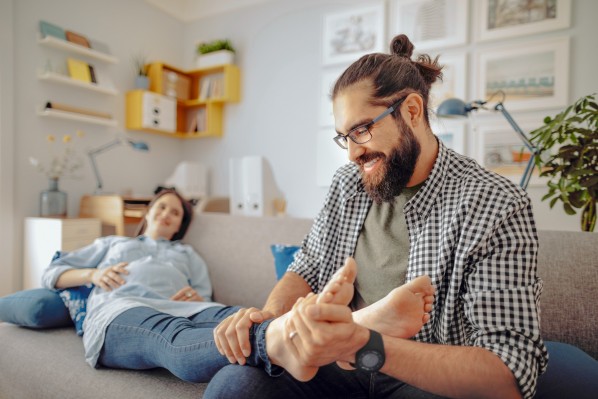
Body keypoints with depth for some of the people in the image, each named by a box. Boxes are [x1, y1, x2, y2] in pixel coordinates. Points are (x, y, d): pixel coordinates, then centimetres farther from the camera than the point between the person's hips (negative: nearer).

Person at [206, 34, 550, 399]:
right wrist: (269, 315, -13)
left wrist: (365, 345, -34)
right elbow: (309, 269, 8)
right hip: (340, 368, 4)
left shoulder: (495, 208, -17)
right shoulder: (347, 183, 1)